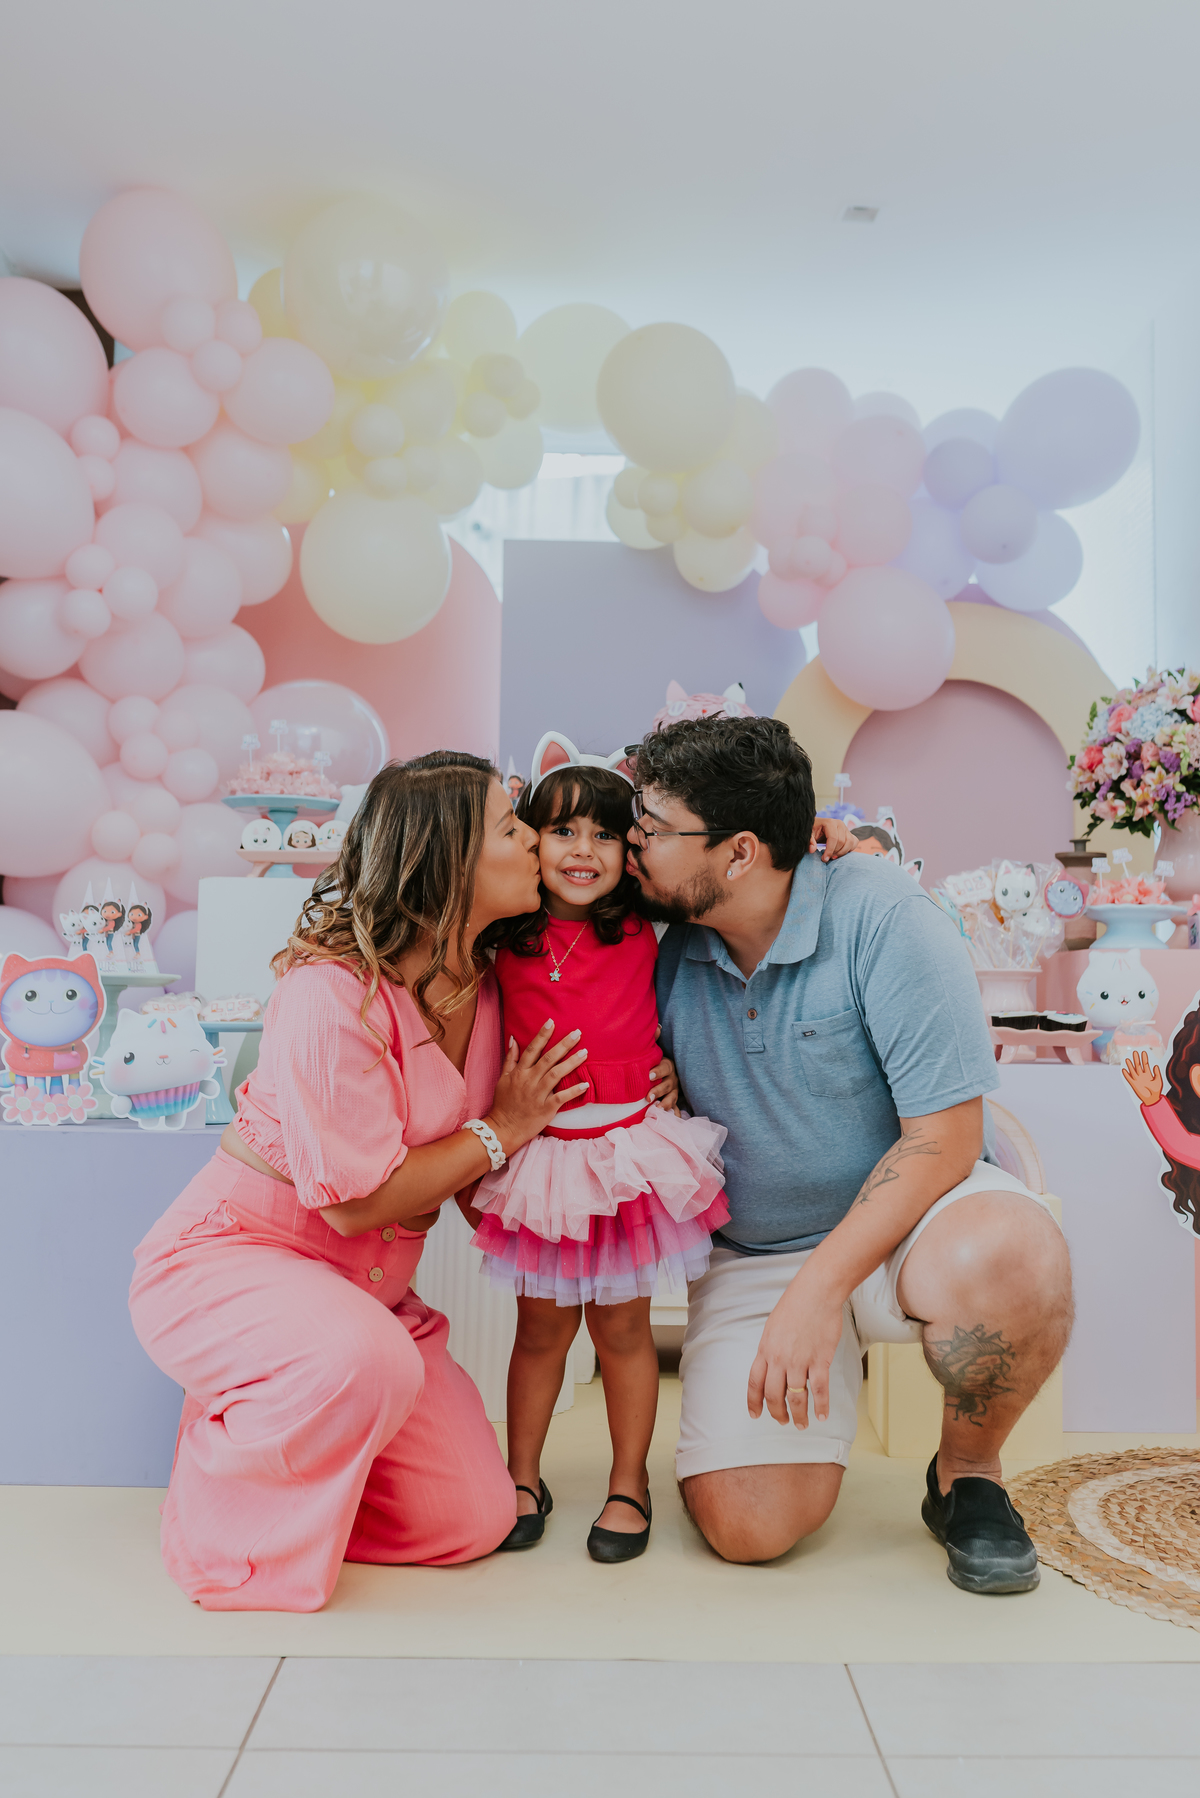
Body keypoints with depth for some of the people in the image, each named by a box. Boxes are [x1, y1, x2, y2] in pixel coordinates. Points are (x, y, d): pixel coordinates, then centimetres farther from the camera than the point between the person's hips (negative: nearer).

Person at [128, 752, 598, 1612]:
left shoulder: (485, 985, 0)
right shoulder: (330, 995, -25)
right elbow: (357, 1201, -25)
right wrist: (501, 1130, -14)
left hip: (365, 1285, 7)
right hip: (223, 1258, -7)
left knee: (474, 1517, -3)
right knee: (367, 1358, -39)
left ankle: (277, 1437, 19)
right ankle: (231, 1520, -8)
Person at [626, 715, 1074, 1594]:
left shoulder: (878, 911, -17)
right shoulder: (664, 947, -5)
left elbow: (942, 1139, -19)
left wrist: (819, 1287, -24)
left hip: (906, 1216, -2)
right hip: (752, 1256, 3)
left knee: (1008, 1257, -39)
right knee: (746, 1524, -17)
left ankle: (968, 1471, -6)